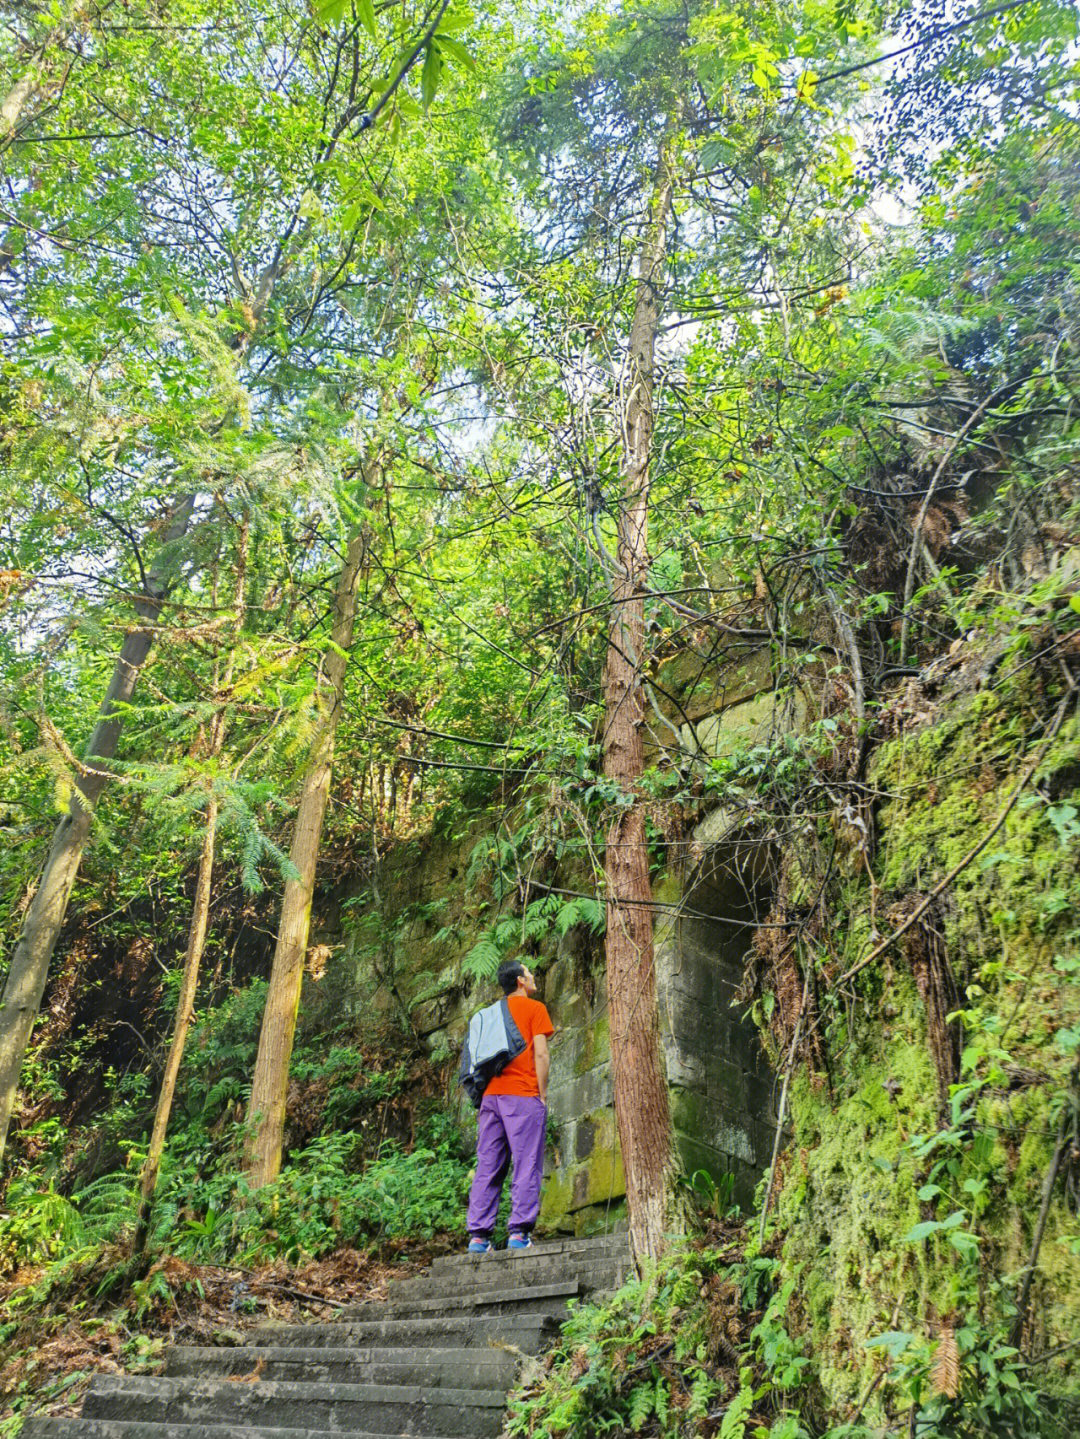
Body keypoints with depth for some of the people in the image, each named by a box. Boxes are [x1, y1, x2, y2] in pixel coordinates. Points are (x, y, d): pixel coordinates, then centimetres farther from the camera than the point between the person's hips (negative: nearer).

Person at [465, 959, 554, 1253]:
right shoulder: (534, 1008, 3)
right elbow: (541, 1054, -6)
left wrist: (481, 1095, 17)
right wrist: (542, 1094, -2)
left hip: (491, 1095, 6)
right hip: (522, 1095, -6)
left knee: (487, 1167, 6)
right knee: (526, 1165, -3)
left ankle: (478, 1234, 3)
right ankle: (519, 1231, -9)